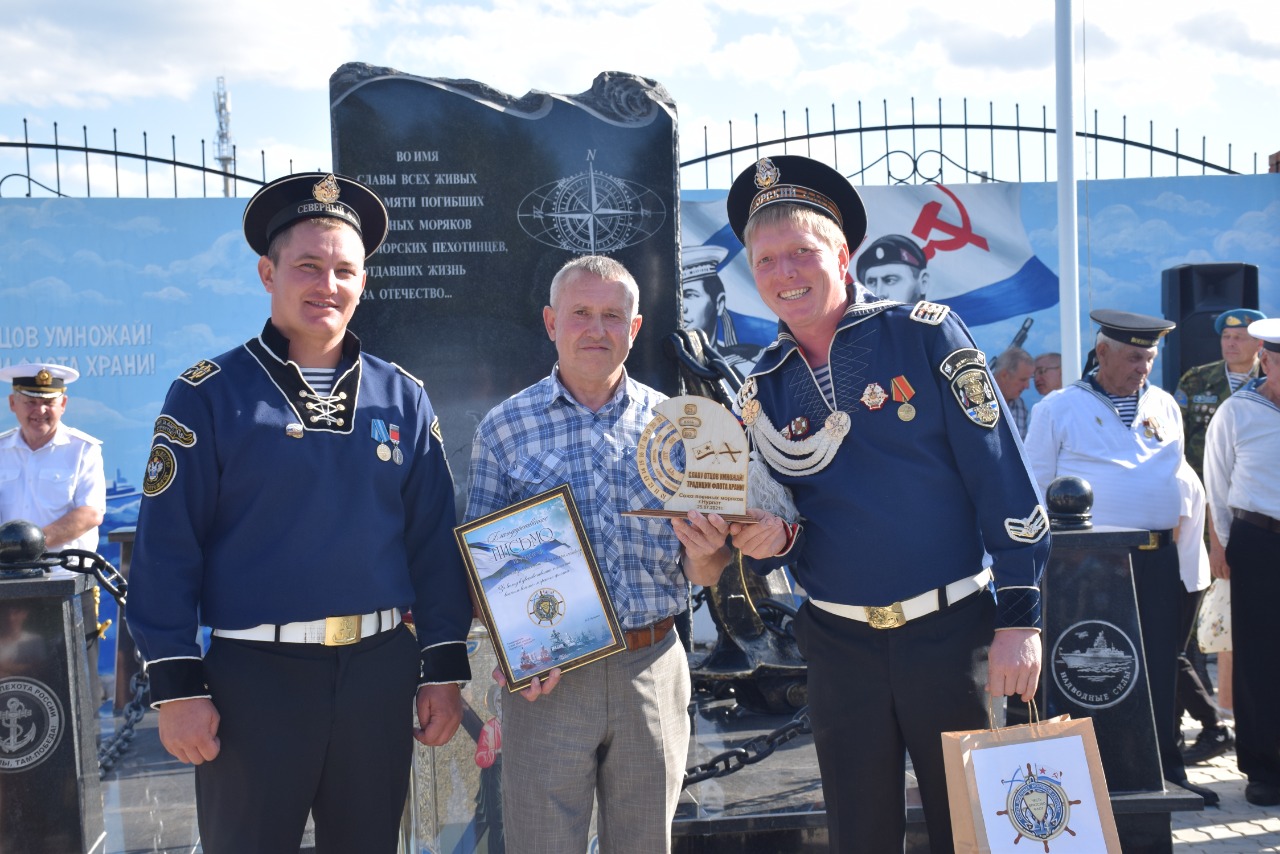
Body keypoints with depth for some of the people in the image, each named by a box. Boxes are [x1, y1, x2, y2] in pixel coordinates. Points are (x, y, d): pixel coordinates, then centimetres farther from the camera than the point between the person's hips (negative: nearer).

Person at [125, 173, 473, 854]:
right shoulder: (207, 395, -3)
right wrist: (176, 686, -9)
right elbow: (167, 548, -5)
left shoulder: (403, 399, 6)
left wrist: (444, 670, 4)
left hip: (380, 671, 3)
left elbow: (434, 542, 6)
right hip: (254, 674, -3)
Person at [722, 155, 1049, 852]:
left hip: (951, 634, -3)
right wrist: (770, 539, -13)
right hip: (839, 644, 3)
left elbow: (1001, 476, -9)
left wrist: (1018, 617, -13)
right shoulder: (763, 391, 5)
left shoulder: (925, 334, -6)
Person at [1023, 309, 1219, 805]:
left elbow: (1182, 474, 20)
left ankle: (1167, 770, 20)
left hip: (1161, 558, 5)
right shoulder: (1058, 409, -1)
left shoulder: (1164, 406, 14)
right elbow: (1035, 489, 0)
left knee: (1161, 668, 10)